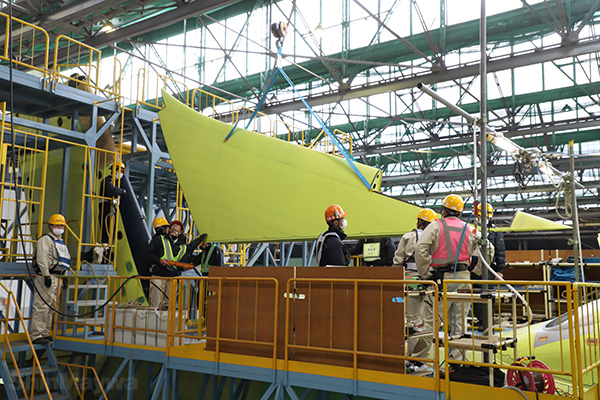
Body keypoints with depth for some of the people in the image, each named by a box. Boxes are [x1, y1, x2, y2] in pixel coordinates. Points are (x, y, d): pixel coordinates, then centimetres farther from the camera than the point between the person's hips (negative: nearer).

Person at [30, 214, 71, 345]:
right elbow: (42, 259, -16)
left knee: (50, 307, 12)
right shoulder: (45, 239, -6)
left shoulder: (61, 242, 23)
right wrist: (46, 276, -21)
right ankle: (36, 335, -11)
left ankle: (45, 333, 19)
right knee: (41, 306, -12)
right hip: (46, 277, -10)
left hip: (56, 278, 10)